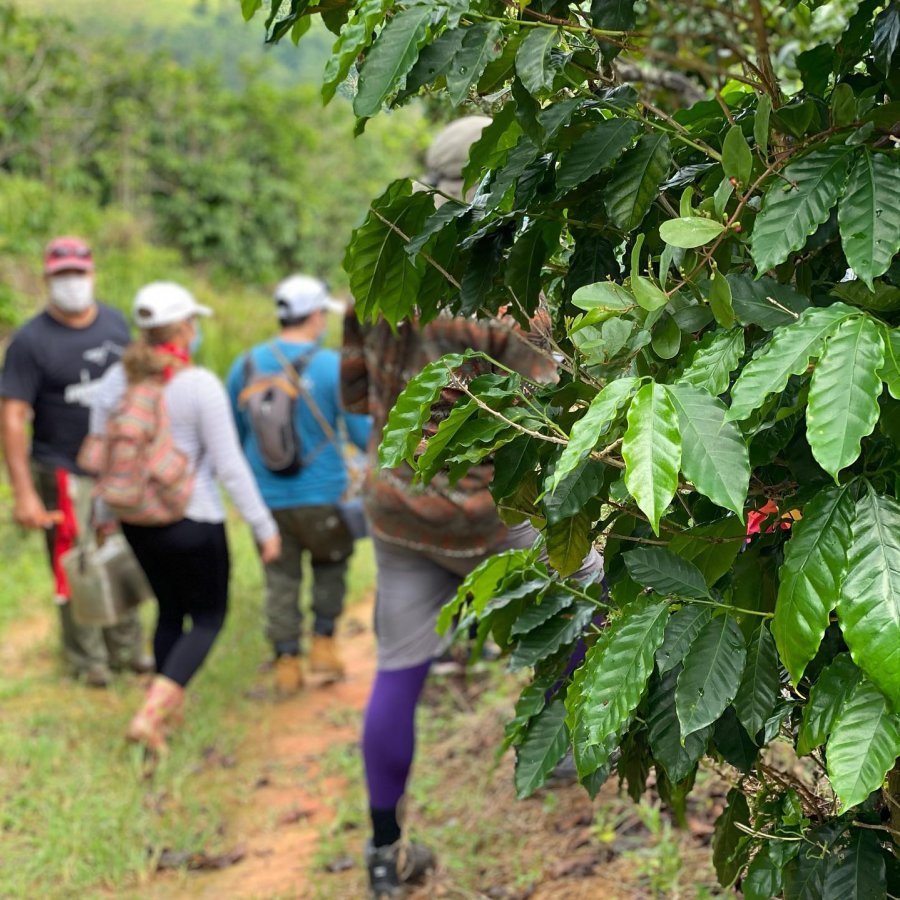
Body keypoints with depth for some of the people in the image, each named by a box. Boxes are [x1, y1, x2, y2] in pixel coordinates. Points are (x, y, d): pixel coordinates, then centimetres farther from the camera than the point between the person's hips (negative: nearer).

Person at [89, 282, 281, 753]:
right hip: (192, 521, -6)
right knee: (208, 617, 10)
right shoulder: (200, 385, -17)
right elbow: (230, 466, -16)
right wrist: (264, 526, -7)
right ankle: (149, 714, -6)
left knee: (170, 609, 24)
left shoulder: (115, 380, -1)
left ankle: (169, 704, 34)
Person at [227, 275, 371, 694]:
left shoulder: (246, 365, 2)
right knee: (330, 564, 21)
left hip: (266, 499, 3)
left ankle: (286, 662, 13)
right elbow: (362, 433, -9)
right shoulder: (332, 367, -11)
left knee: (281, 578, 11)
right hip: (321, 498, -3)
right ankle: (324, 642, 17)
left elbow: (233, 434, 12)